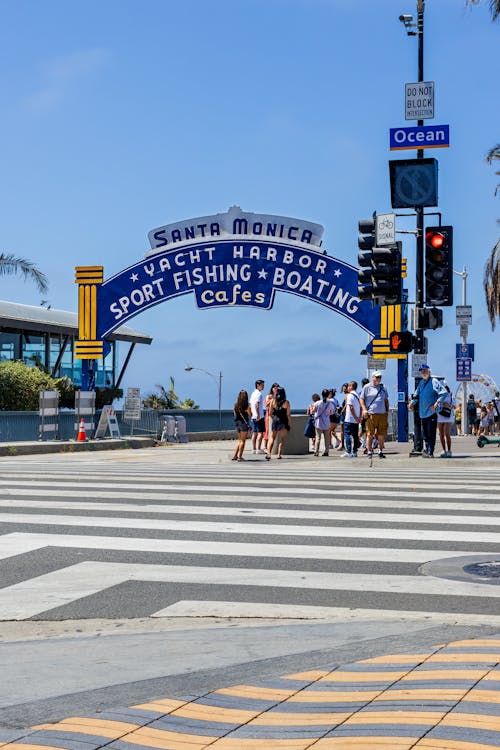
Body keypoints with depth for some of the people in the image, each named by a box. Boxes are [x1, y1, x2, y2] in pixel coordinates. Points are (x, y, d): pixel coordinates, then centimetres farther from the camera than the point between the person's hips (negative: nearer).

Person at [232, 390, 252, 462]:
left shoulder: (236, 405, 4)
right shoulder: (247, 405, -12)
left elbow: (235, 414, 10)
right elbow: (250, 415, -9)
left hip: (237, 423, 6)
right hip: (244, 423, -6)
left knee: (240, 440, 17)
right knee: (243, 441, 1)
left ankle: (235, 456, 15)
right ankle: (240, 456, 0)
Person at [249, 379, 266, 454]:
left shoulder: (253, 394, 17)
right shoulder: (259, 394, -11)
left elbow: (250, 405, 19)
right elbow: (256, 405, -22)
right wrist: (258, 415, -22)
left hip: (253, 417, 9)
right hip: (259, 417, -9)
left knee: (254, 433, 9)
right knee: (260, 433, -6)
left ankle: (253, 449, 10)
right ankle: (258, 449, -9)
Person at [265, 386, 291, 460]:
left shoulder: (272, 401, -2)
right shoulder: (286, 403, -7)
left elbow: (270, 413, 1)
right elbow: (288, 415, -5)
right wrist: (289, 424, 4)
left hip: (275, 420, 2)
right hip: (283, 422, -2)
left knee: (272, 437, 10)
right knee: (281, 439, 7)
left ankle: (268, 452, -5)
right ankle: (279, 454, 3)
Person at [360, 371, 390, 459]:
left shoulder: (383, 388, 18)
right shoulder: (367, 387, 5)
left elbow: (386, 400, 25)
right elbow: (361, 399, 4)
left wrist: (387, 411, 16)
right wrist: (364, 409, -8)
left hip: (382, 414, 4)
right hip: (371, 414, -4)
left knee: (381, 434, 3)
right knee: (369, 434, -4)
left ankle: (381, 451, 11)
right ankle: (369, 452, 1)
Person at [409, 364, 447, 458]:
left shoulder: (434, 381, -8)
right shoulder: (421, 383, 15)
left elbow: (444, 392, -16)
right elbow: (416, 395, 27)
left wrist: (437, 403, -19)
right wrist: (412, 403, 15)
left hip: (431, 412, -7)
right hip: (422, 413, 7)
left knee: (431, 434, -6)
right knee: (425, 433, 13)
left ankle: (430, 452, -4)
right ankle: (427, 449, 24)